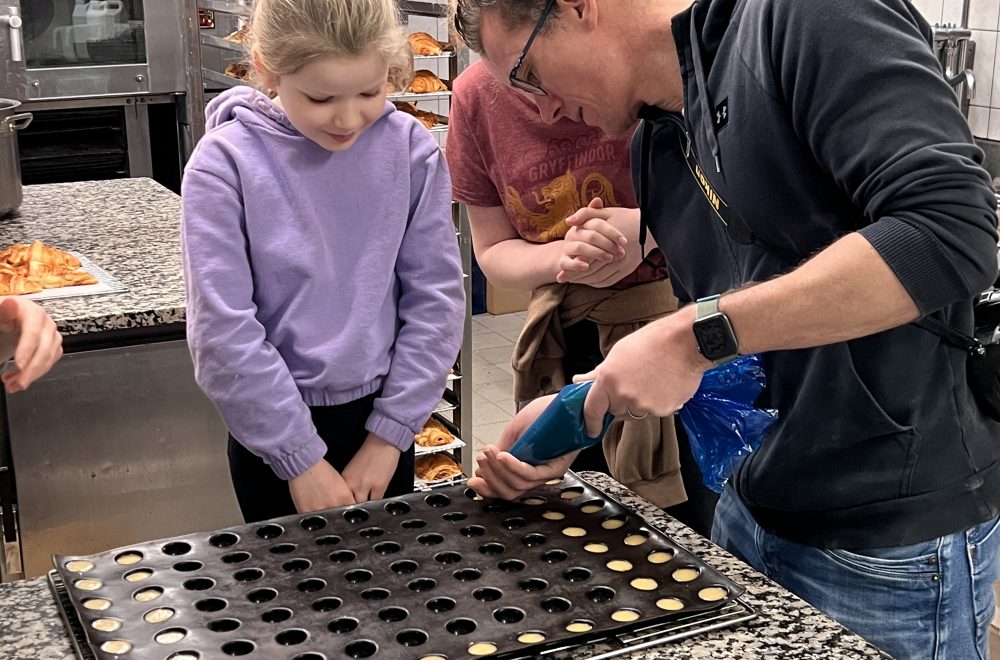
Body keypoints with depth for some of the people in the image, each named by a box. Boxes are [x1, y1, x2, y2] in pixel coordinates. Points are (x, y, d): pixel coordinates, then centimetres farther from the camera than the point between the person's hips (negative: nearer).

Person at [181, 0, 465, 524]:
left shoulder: (410, 149, -8)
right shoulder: (225, 163, -15)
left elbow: (435, 298, -5)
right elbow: (223, 331, -16)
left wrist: (389, 435, -8)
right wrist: (302, 460, -15)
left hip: (382, 420, 3)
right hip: (274, 430, -2)